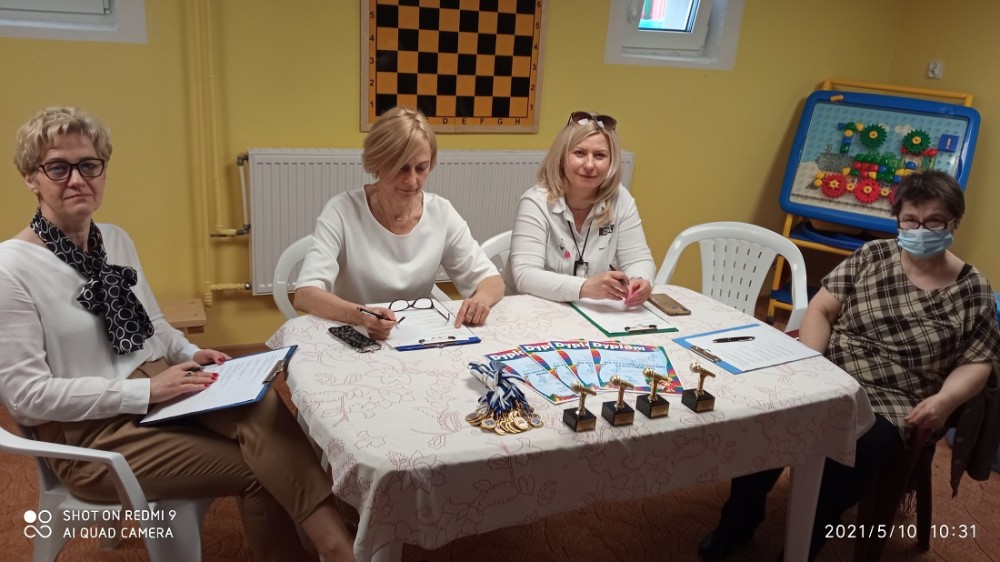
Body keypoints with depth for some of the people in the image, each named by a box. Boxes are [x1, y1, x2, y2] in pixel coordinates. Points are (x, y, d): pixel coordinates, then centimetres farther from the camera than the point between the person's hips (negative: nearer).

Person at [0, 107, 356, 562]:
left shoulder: (116, 239, 8)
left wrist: (191, 355, -3)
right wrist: (143, 391, -21)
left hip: (155, 391, 5)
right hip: (86, 432, -5)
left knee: (261, 405, -26)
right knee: (256, 469, -21)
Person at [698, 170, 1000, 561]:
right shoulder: (871, 257, 7)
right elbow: (820, 310, 4)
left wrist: (945, 400, -14)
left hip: (890, 404, -1)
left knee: (845, 457, -33)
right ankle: (736, 525, -4)